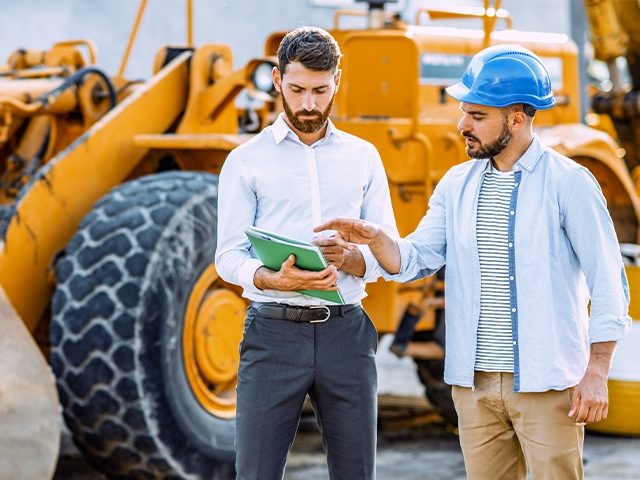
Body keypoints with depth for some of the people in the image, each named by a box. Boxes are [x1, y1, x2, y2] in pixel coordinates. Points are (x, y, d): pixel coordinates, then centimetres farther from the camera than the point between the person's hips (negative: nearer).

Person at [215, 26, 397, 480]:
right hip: (274, 331, -2)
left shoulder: (364, 157, 10)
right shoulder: (246, 161, 3)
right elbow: (229, 257, -2)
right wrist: (275, 280, -23)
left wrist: (348, 258, -15)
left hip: (346, 330, 2)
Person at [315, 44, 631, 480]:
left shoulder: (569, 183, -7)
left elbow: (609, 285, -7)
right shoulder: (458, 184, 8)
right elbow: (414, 261, 7)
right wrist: (375, 238, -14)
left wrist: (597, 373, -11)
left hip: (547, 381, -5)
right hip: (475, 381, 5)